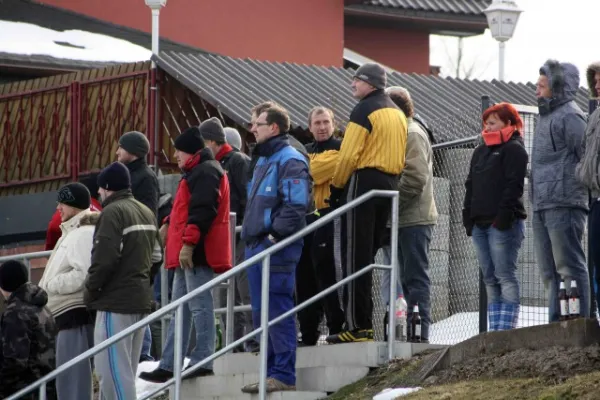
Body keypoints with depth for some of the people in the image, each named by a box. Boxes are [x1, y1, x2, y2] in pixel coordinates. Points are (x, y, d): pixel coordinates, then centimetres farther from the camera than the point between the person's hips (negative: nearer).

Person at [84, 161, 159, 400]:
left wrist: (90, 291, -7)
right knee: (126, 370, 13)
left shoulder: (112, 212, -12)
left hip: (116, 301, -9)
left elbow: (104, 260, -19)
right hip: (141, 299, 9)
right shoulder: (146, 213, 15)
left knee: (111, 370, -8)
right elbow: (154, 256, 19)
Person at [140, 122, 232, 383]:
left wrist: (188, 243, -27)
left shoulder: (205, 172, -11)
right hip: (188, 254, 11)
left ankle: (202, 361, -9)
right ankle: (168, 365, 10)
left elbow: (202, 211, -22)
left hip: (196, 253, -11)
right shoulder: (196, 172, 23)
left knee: (199, 305, -10)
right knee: (181, 309, 9)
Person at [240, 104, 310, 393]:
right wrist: (251, 235, 18)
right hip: (257, 247, 10)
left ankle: (284, 376, -9)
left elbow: (296, 205, -19)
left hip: (276, 249, -10)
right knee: (262, 313, 11)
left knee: (279, 312, -10)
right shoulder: (264, 161, 21)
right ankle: (272, 372, 17)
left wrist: (275, 234, -20)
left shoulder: (290, 161, -10)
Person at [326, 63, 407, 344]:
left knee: (355, 257, -7)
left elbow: (349, 155, -15)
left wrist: (336, 187, -4)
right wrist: (390, 182, 19)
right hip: (390, 186, 9)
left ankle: (357, 326, -10)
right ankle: (365, 323, 12)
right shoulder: (397, 113, 17)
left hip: (363, 182, -8)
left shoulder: (365, 110, -10)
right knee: (369, 256, 13)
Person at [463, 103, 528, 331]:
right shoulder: (480, 152, 23)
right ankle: (494, 329, 5)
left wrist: (503, 217, -19)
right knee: (489, 279, 5)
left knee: (505, 276, -11)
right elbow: (471, 186, 23)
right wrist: (468, 217, 12)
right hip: (480, 224, 8)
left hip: (503, 223, -8)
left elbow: (513, 185, -11)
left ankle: (506, 328, -15)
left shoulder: (513, 149, -1)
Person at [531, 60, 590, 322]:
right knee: (549, 271, 10)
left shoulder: (570, 116, -7)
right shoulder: (547, 117, 23)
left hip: (563, 205, -10)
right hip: (542, 207, 10)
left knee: (569, 267, -11)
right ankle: (556, 322, 14)